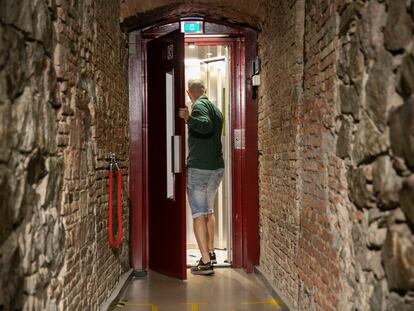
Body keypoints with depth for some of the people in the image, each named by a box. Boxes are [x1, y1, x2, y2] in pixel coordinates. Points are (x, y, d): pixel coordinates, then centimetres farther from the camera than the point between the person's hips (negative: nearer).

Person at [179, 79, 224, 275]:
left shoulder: (199, 105, -9)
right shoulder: (215, 108, 16)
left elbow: (206, 126, -27)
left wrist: (188, 118, -19)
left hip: (199, 167, -8)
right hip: (218, 167, 8)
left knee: (198, 214, -4)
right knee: (209, 210, 21)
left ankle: (205, 262, -5)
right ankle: (211, 253, 30)